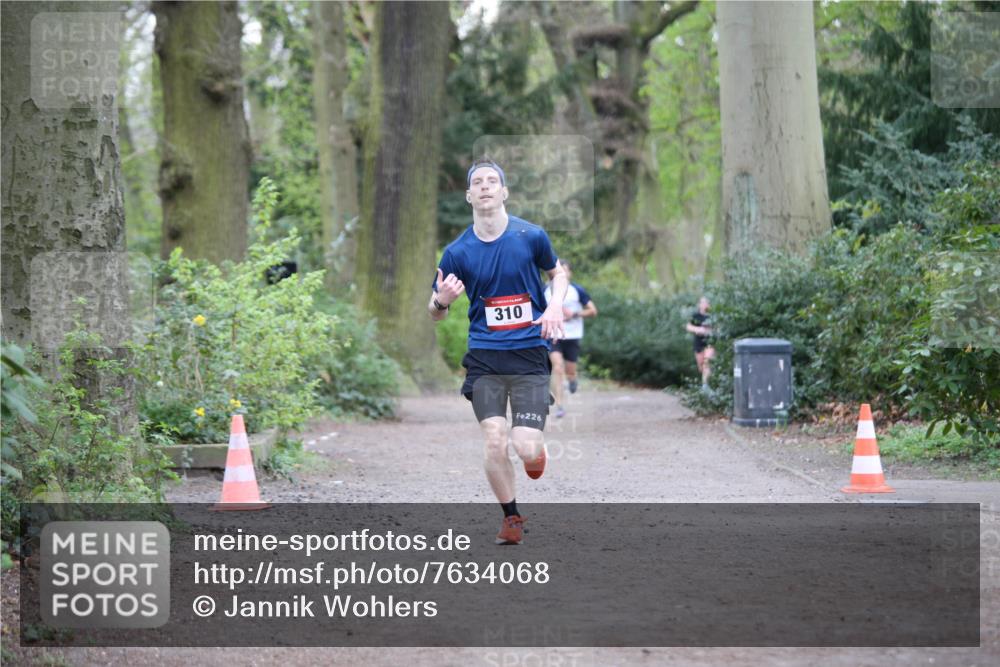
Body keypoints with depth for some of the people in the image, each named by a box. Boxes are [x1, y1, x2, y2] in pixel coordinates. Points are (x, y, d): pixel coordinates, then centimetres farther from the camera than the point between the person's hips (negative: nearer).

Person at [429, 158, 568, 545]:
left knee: (526, 450, -10)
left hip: (530, 354, -1)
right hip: (485, 357, 1)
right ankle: (511, 518, 13)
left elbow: (557, 272, 17)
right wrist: (441, 301, -16)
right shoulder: (457, 252, -1)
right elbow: (436, 314, 8)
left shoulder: (531, 236, -3)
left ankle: (535, 451, 30)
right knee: (495, 443, -11)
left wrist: (555, 307, -3)